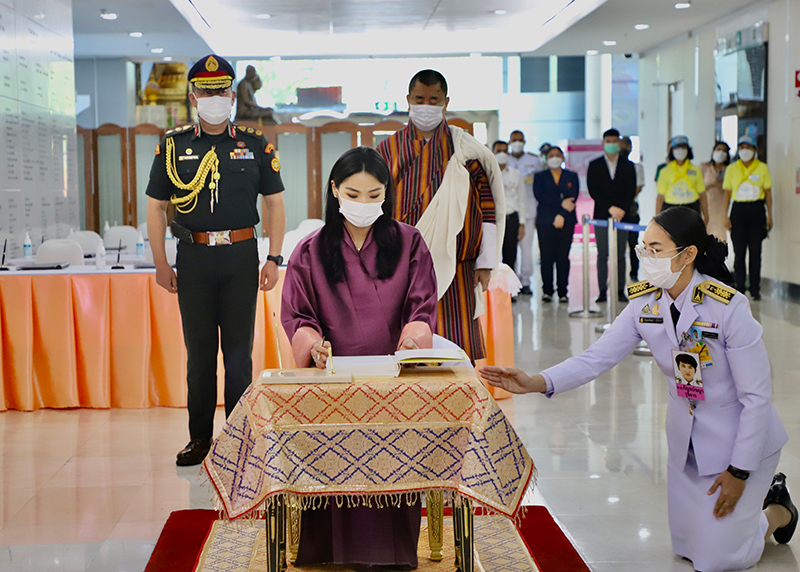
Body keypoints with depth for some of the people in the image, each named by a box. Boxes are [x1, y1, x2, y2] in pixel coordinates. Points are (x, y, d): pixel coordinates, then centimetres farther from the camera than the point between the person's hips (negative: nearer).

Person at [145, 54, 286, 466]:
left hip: (241, 255, 0)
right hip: (193, 258, 1)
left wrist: (274, 259, 0)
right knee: (199, 351, 6)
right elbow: (155, 207, 8)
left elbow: (274, 203, 8)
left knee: (239, 351, 3)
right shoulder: (173, 146, 5)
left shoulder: (255, 145, 5)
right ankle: (200, 437, 15)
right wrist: (160, 263, 2)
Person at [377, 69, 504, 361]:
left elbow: (488, 205, 6)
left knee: (458, 348, -3)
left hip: (454, 270, -1)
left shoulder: (465, 149, 6)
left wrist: (485, 262, 1)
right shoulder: (388, 150, 9)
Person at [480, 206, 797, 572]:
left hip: (741, 439, -6)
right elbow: (596, 358, -13)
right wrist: (536, 383, -29)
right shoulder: (645, 304, -10)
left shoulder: (729, 308, -26)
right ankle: (762, 493, 39)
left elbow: (756, 396, -20)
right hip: (686, 442, 6)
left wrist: (739, 471, -16)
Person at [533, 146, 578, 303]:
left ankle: (563, 293, -1)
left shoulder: (572, 176, 15)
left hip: (566, 222, 1)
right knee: (546, 257, -4)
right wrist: (561, 203, -13)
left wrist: (562, 215, -11)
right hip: (545, 221, 0)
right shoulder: (539, 177, 12)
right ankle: (547, 291, 1)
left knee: (563, 257, -3)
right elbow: (539, 196, -4)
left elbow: (573, 198, 3)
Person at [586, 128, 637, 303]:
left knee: (620, 255, -1)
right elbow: (593, 191, -1)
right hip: (601, 215, 0)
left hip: (622, 214, 0)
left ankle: (620, 291, 2)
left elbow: (631, 191, 4)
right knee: (602, 255, -2)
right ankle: (602, 291, 1)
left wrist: (622, 210, -10)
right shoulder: (595, 165, 8)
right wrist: (610, 208, -11)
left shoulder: (628, 165, 11)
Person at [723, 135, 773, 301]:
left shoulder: (762, 168, 4)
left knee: (755, 251, 2)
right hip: (738, 210, 1)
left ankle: (755, 289, 8)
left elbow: (768, 192, 6)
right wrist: (725, 216, 1)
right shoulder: (732, 169, 6)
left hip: (757, 210, -1)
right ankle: (740, 287, 10)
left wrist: (769, 215, 2)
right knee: (739, 252, 2)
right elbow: (727, 193, 7)